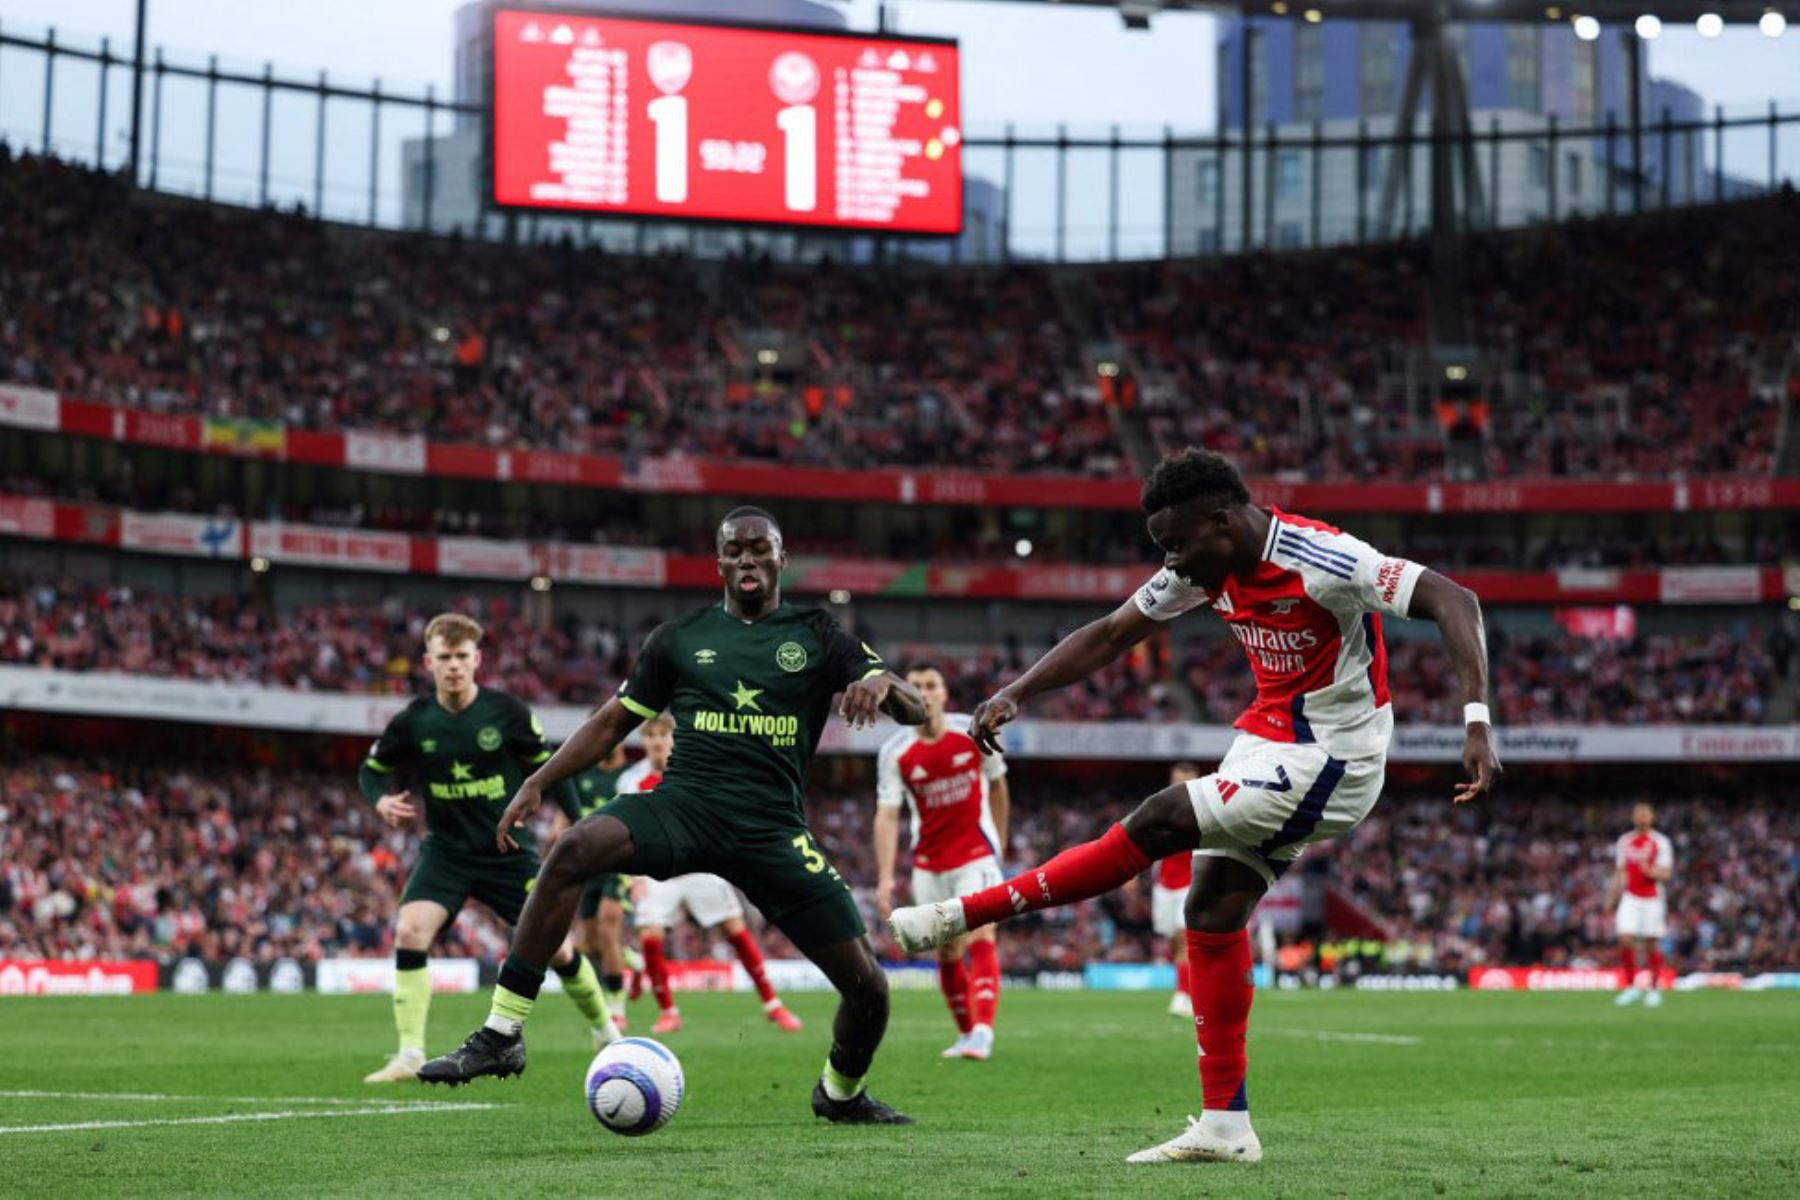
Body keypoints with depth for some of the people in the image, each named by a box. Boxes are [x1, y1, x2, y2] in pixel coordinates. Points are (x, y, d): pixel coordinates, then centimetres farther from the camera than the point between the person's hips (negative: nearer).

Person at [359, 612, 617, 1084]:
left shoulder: (507, 711, -11)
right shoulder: (413, 722, -8)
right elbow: (372, 769, 9)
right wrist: (381, 800, -14)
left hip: (509, 850, 0)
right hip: (446, 850, 1)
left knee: (556, 948, 2)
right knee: (410, 929, -24)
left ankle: (606, 1033, 29)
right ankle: (410, 1057, -20)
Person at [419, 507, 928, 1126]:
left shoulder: (818, 637, 8)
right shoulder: (680, 637, 11)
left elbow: (914, 709, 0)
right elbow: (614, 720, 16)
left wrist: (882, 684, -24)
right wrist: (537, 783, 5)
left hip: (771, 828, 0)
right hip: (685, 800, 0)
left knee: (867, 984, -6)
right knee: (573, 850, -31)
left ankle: (841, 1093, 30)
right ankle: (500, 1038, -27)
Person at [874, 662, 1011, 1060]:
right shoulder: (895, 752, -9)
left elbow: (997, 785, 9)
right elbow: (887, 815, -13)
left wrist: (999, 844, 11)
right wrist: (885, 876, -23)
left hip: (976, 854, -2)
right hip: (929, 863, 2)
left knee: (979, 938, -18)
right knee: (947, 953, 6)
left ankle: (983, 1033, -28)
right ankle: (966, 1033, 22)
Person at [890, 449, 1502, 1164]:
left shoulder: (1322, 562, -24)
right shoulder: (1205, 569, 0)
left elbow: (1453, 601, -26)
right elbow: (1109, 635, 7)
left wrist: (1476, 723, -35)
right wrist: (1015, 694, -4)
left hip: (1327, 757, -9)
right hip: (1268, 738, 9)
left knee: (1157, 825, -15)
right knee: (1214, 908, 2)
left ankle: (961, 917, -5)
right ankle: (1224, 1128, 4)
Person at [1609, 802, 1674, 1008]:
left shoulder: (1661, 843, -2)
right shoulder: (1624, 842, 10)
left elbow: (1665, 874, -7)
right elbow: (1619, 874, 16)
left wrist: (1650, 871, -27)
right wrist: (1611, 901, 13)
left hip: (1653, 899, -2)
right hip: (1630, 898, 2)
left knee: (1652, 944, 1)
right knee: (1625, 939, -13)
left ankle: (1654, 989, 14)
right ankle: (1630, 987, -2)